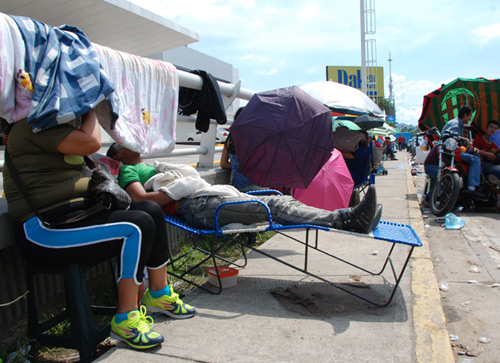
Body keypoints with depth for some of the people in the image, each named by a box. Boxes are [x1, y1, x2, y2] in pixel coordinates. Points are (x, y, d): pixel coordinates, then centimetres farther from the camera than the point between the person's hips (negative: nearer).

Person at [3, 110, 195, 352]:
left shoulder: (54, 125, 24)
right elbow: (90, 142, -22)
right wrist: (92, 110, -7)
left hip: (77, 212, 11)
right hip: (43, 230, -11)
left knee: (152, 211, 1)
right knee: (138, 226, -26)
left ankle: (159, 295, 13)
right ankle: (124, 321, -14)